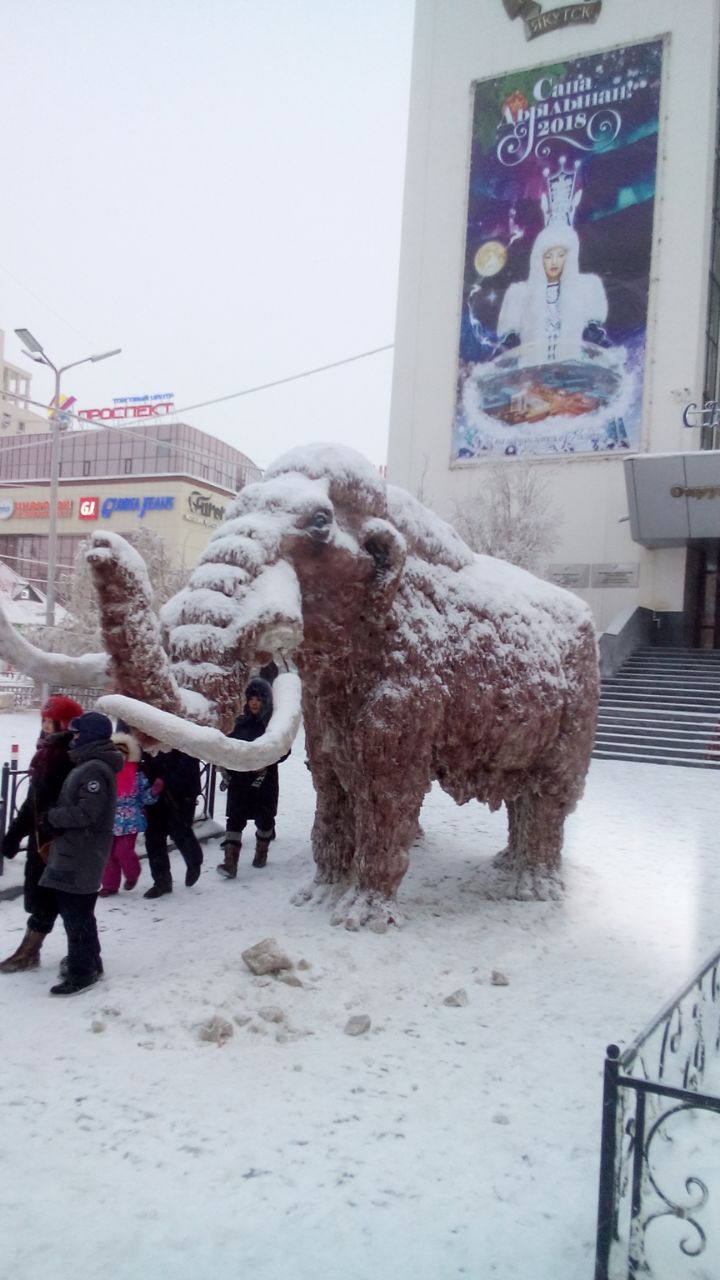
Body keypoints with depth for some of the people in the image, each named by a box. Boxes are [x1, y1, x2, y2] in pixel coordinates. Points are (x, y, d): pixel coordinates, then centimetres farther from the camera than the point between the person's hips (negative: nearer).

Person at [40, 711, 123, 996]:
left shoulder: (94, 770, -20)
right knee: (75, 910, 19)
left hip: (81, 856, -10)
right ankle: (87, 959, 31)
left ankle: (82, 970, 5)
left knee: (75, 913, -3)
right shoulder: (88, 765, 13)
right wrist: (54, 815, 5)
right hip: (74, 852, 10)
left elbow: (85, 813, -24)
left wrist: (51, 815, -14)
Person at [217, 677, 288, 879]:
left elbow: (284, 750, -6)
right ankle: (230, 862, -10)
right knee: (235, 818, -7)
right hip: (240, 779, 2)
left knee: (264, 817, 11)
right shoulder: (242, 722, 7)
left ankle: (261, 853, 33)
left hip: (265, 780, -2)